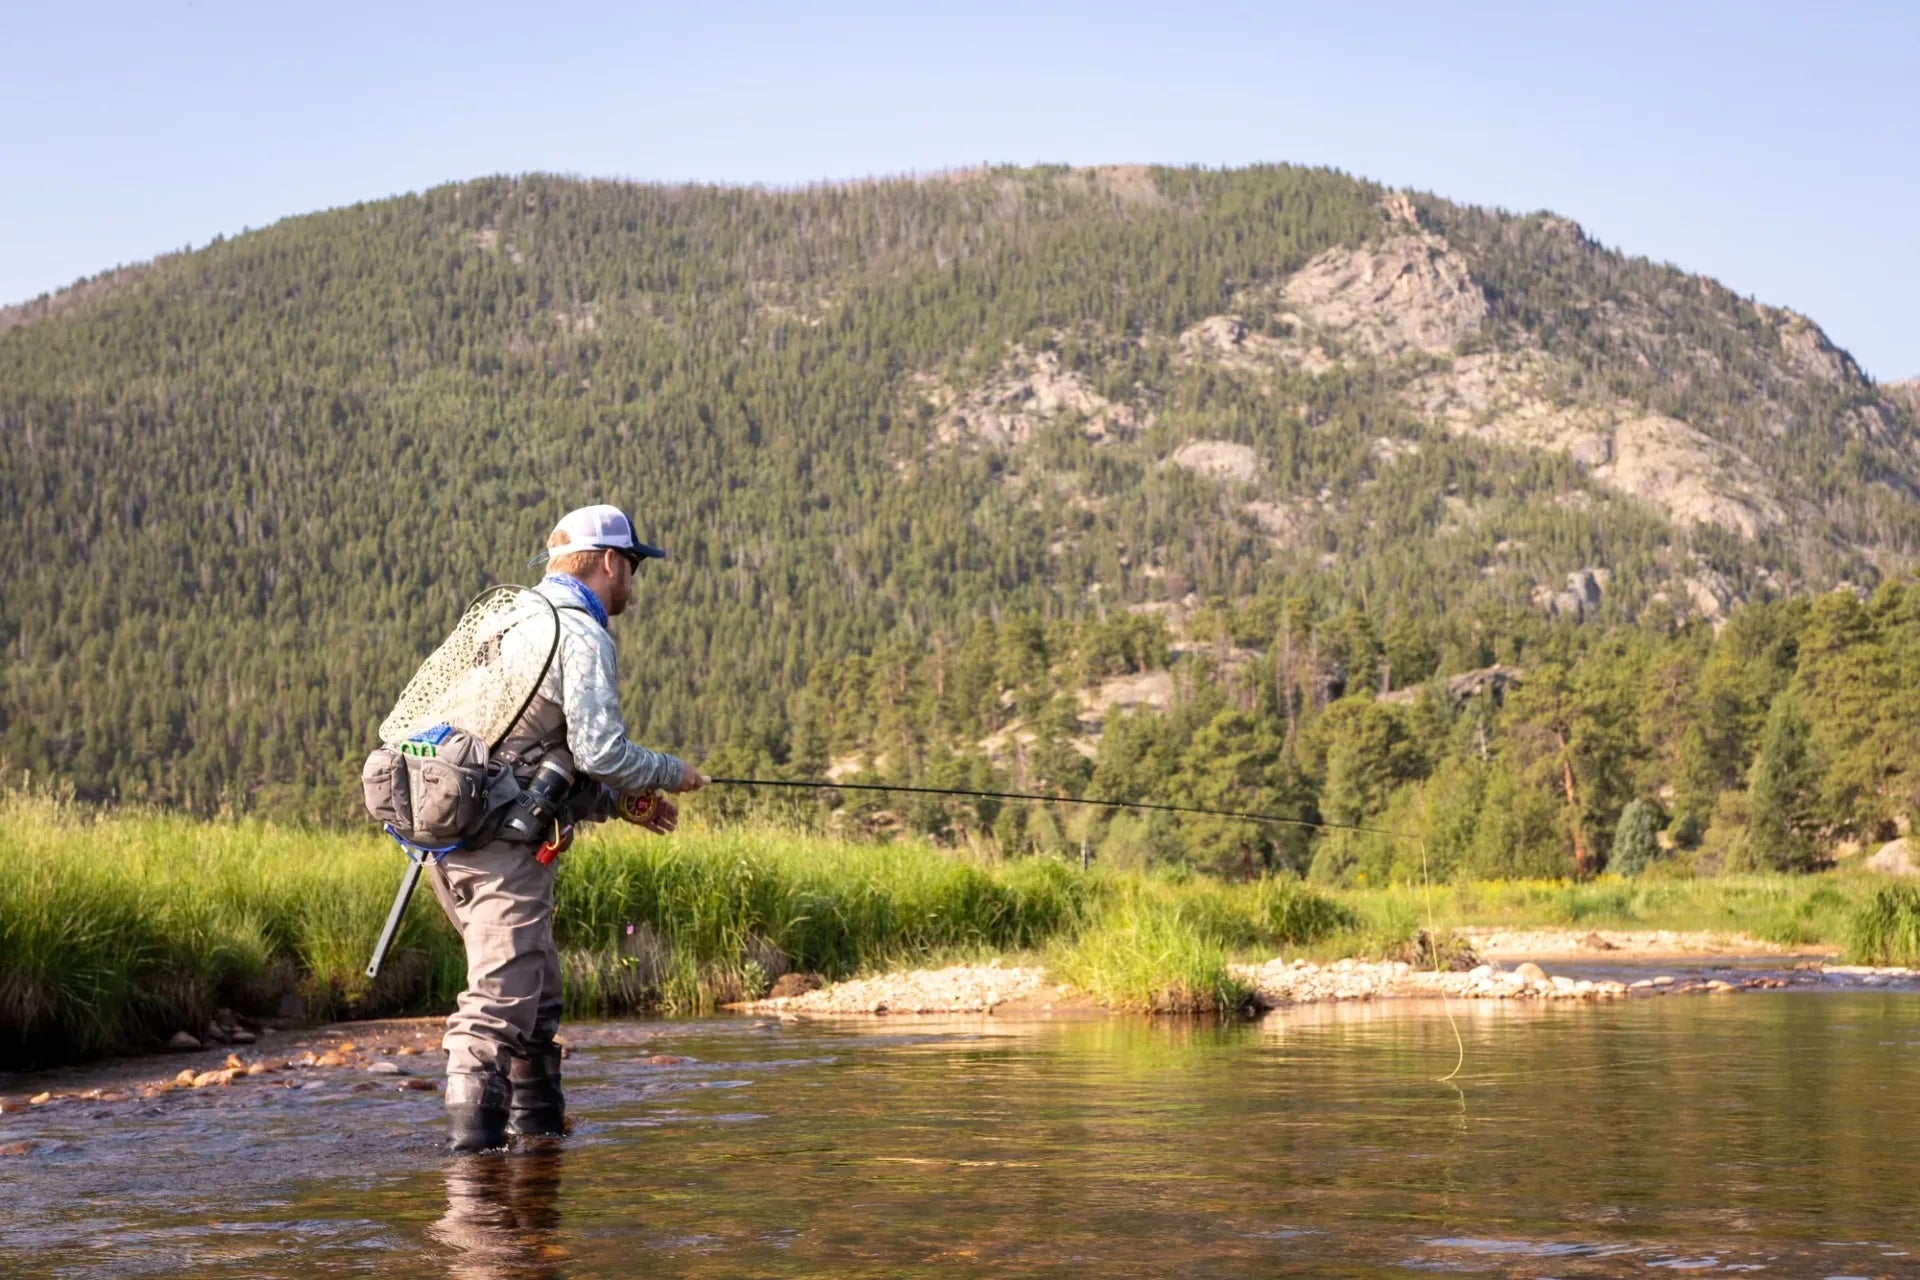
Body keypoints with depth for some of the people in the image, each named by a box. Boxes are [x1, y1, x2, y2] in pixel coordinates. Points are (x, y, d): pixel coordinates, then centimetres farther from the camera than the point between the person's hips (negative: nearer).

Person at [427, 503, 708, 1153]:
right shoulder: (580, 635, -9)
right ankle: (472, 1146, -16)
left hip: (455, 832, 10)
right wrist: (672, 775, 2)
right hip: (505, 846, -10)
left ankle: (539, 1126, 29)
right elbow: (599, 749, -17)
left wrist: (616, 800, 23)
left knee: (537, 995, 20)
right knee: (501, 1000, -12)